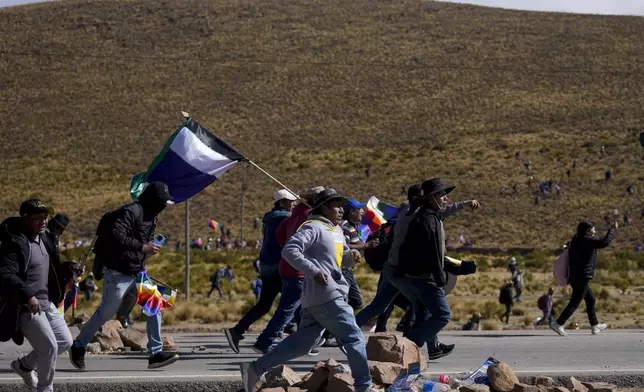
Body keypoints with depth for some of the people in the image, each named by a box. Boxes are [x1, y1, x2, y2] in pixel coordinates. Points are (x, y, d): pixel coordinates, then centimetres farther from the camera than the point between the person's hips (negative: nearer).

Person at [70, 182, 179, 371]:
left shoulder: (152, 216, 11)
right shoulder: (131, 212, -19)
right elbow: (116, 236, -30)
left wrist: (151, 246, 6)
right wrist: (142, 247, -27)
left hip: (138, 272, 9)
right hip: (118, 272, -9)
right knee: (106, 312, -1)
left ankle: (156, 354, 3)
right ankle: (78, 348, 17)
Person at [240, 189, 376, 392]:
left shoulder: (337, 231, 20)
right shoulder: (314, 227, -9)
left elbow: (339, 258, 29)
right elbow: (290, 250, -18)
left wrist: (350, 254, 6)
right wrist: (314, 271, -23)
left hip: (314, 299, 10)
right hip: (326, 297, -10)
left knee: (301, 342, 9)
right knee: (354, 338, -4)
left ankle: (255, 368, 8)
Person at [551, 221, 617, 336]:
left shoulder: (575, 240, 9)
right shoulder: (588, 241, -16)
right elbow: (605, 242, -25)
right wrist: (613, 229, -13)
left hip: (574, 277, 10)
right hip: (582, 277, -10)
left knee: (591, 299, 19)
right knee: (575, 303, -6)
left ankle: (595, 326, 25)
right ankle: (558, 324, -7)